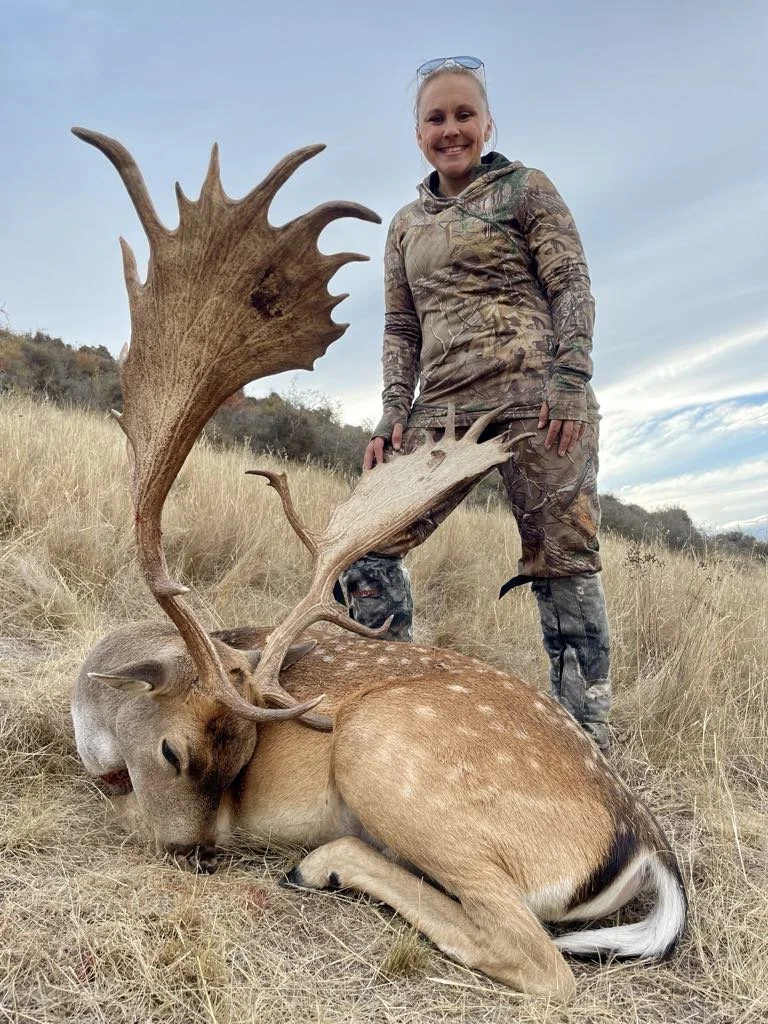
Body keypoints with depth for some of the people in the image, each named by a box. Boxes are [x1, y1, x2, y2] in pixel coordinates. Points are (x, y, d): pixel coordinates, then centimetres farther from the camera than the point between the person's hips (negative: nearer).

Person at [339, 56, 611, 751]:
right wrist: (394, 413, 5)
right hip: (443, 410, 5)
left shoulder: (526, 188, 8)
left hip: (537, 403, -4)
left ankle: (588, 741, 4)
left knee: (563, 565, -6)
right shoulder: (406, 225, 21)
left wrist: (569, 382, -14)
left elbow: (572, 286, 0)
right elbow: (400, 327, 18)